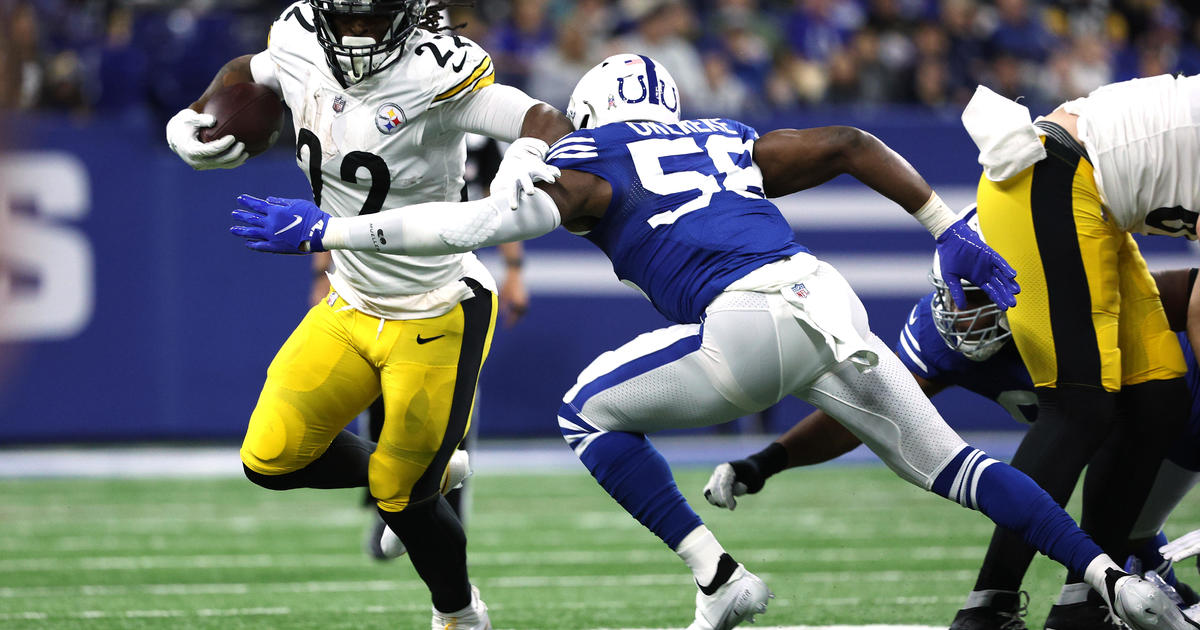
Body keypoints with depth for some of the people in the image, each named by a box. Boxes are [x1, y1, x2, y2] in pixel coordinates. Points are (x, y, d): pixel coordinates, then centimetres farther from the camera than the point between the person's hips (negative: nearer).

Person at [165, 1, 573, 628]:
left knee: (404, 499, 0)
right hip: (351, 309, 6)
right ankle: (413, 475, 26)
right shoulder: (302, 58, -7)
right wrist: (197, 120, 0)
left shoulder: (433, 75, -25)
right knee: (271, 459, 0)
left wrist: (525, 159, -52)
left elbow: (546, 122, -31)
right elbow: (245, 72, 17)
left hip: (437, 317, -6)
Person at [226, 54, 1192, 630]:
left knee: (590, 412, 13)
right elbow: (853, 147, 27)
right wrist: (953, 236, 31)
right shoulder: (727, 142, 31)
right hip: (829, 301, 6)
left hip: (750, 323, -6)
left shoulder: (590, 167, 13)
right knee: (944, 462, 17)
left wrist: (330, 231, 3)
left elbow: (489, 219, 0)